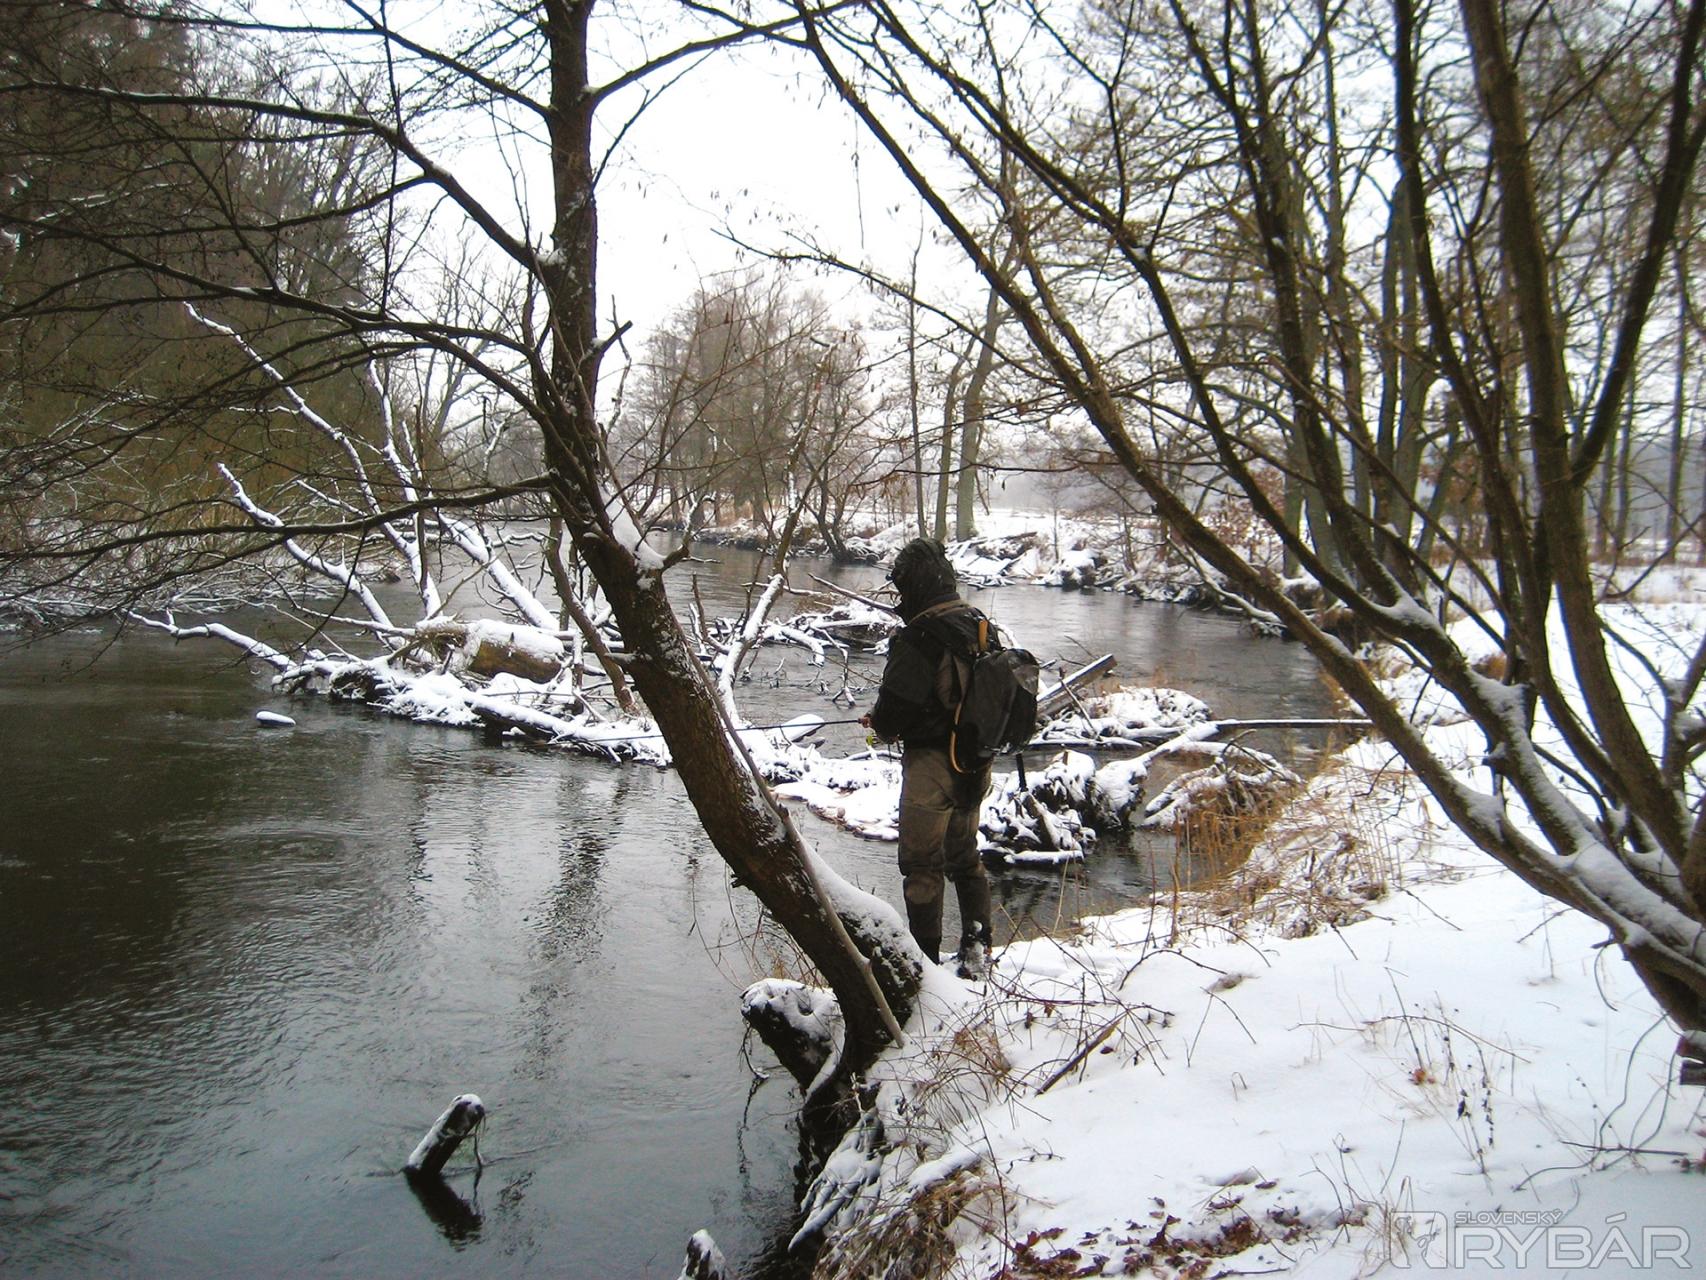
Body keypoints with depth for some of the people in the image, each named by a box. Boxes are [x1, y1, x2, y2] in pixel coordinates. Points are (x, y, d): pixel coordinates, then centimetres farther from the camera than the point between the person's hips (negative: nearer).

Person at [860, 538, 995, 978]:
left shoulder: (917, 638, -22)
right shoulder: (980, 626, 2)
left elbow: (893, 710, -21)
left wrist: (884, 726, 4)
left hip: (931, 765, -7)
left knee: (922, 863, 7)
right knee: (965, 855, 22)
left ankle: (925, 957, 16)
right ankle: (976, 946, 22)